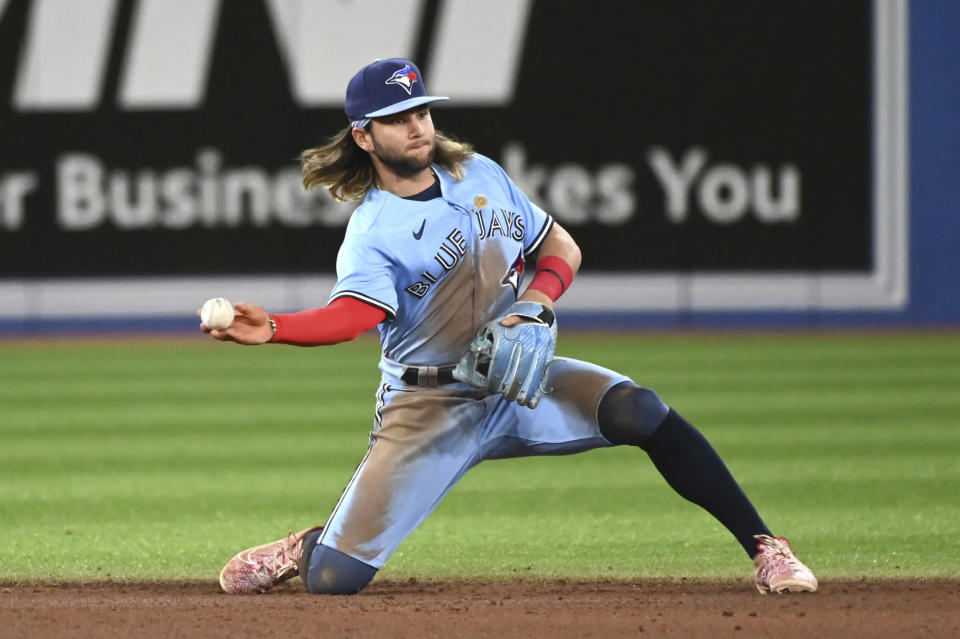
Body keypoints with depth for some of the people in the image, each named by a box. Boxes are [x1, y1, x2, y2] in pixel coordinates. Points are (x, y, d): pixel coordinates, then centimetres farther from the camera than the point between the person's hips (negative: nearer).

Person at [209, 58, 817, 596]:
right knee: (334, 578, -12)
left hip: (519, 378, 3)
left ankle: (763, 547, -18)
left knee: (640, 412, -25)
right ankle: (305, 549, 27)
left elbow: (561, 247, 12)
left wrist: (538, 301, -11)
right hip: (429, 407, -3)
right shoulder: (371, 234, -13)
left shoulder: (482, 174, 4)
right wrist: (271, 328, -53)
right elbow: (356, 311, -33)